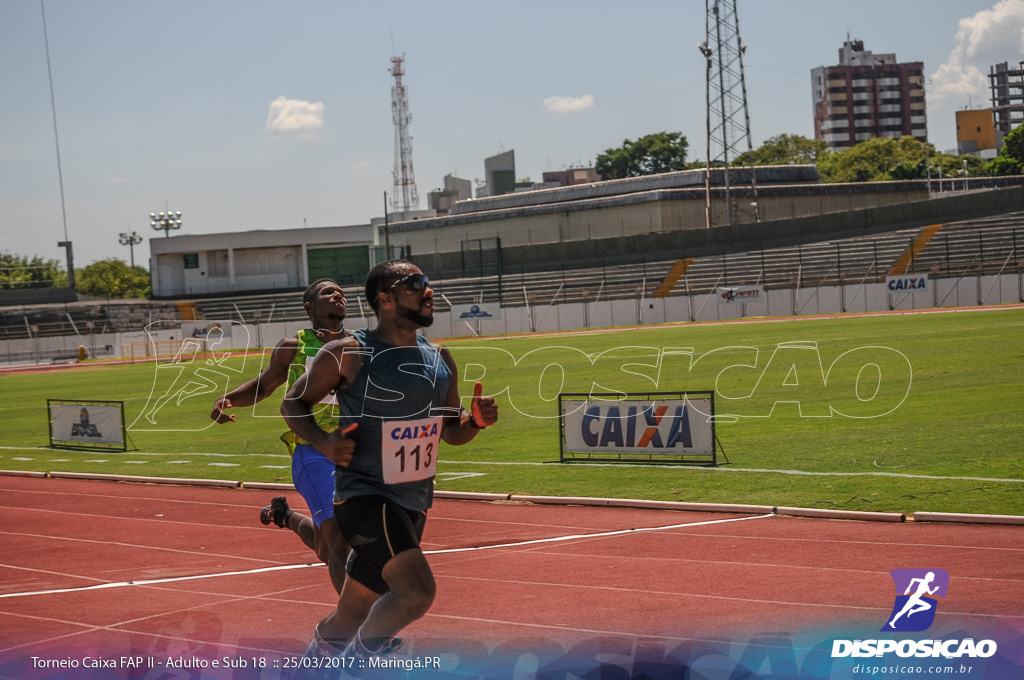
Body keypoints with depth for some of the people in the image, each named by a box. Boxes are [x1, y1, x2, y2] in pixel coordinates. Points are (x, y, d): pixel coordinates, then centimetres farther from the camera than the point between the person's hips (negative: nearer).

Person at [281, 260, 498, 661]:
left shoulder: (440, 360, 7)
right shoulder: (348, 355, -11)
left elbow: (451, 432, 18)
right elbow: (293, 403, -1)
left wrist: (477, 421, -5)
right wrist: (323, 441, -20)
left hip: (414, 501, 7)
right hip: (365, 495, -7)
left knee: (350, 618, 15)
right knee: (417, 591, -25)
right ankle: (358, 659, 1)